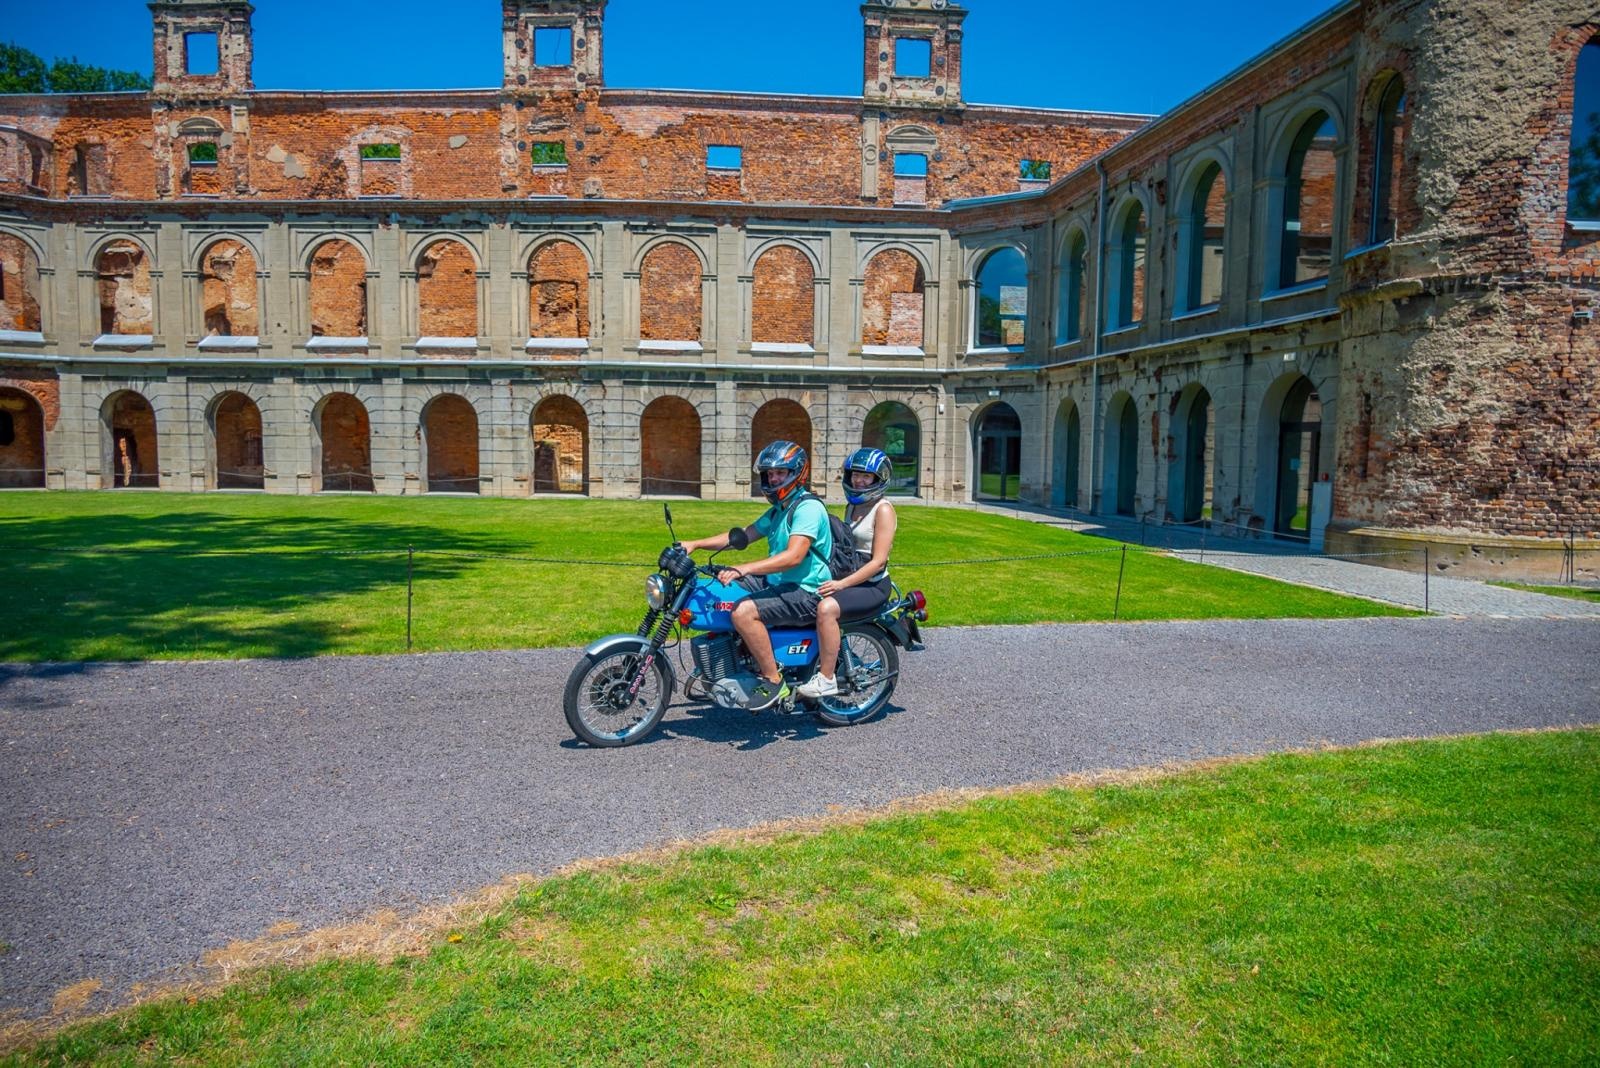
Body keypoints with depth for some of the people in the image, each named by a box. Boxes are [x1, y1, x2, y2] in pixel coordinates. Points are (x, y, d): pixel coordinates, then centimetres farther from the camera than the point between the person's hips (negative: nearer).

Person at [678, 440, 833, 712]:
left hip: (806, 592, -10)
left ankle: (774, 683, -18)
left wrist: (743, 569, -37)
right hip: (777, 584, 11)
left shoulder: (808, 508, -15)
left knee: (744, 612, -31)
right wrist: (695, 544, 2)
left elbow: (794, 556, -29)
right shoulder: (778, 511, 18)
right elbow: (742, 536, 14)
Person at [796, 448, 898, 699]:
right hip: (848, 578, 9)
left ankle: (826, 679, -24)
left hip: (873, 586, -9)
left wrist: (841, 584, -25)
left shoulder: (883, 509, -11)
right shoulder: (853, 506, 14)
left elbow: (878, 561, -19)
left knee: (826, 608, -32)